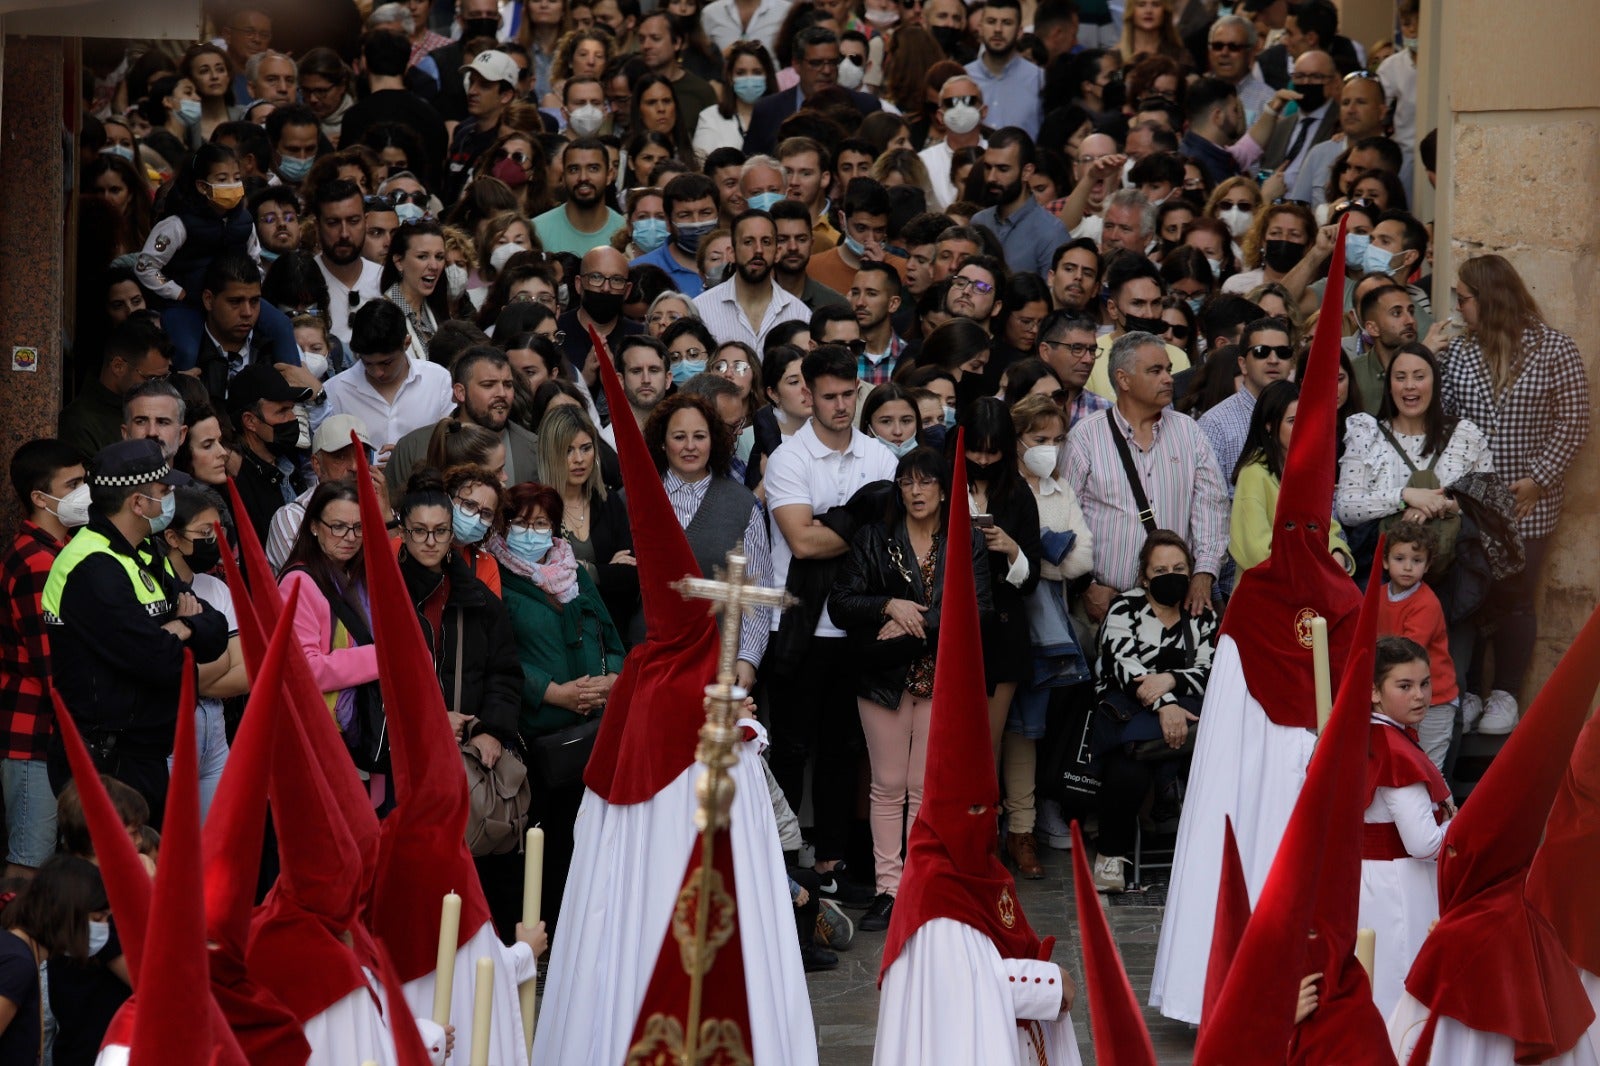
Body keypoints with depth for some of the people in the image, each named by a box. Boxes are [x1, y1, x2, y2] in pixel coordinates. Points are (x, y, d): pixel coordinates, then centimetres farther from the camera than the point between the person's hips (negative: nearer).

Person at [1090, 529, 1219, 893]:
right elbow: (1123, 666, -7)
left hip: (1183, 709, 2)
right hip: (1127, 710, -2)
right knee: (1127, 772, -34)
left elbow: (1210, 672, 6)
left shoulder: (1203, 617, 18)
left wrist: (1169, 680, -15)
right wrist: (1164, 706, -23)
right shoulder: (1125, 608, 8)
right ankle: (1111, 856, -19)